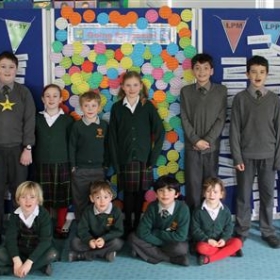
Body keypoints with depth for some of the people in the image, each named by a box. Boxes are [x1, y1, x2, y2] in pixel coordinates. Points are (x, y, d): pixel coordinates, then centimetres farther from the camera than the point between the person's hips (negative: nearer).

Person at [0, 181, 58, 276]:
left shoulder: (44, 215, -16)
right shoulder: (14, 216, -7)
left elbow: (45, 240, -23)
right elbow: (10, 239, -15)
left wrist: (29, 262, -33)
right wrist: (17, 261, -32)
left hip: (38, 252, -2)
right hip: (20, 252, 2)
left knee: (53, 254, -33)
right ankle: (40, 265, -24)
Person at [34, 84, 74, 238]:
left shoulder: (67, 119, 0)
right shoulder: (37, 119, 4)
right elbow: (32, 142, 6)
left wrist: (72, 164, -4)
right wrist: (32, 163, 0)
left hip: (62, 164, -1)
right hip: (42, 164, 1)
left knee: (63, 198, 4)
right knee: (44, 199, 6)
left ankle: (60, 228, 18)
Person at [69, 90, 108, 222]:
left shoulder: (104, 125, 0)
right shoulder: (77, 126, -3)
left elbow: (107, 146, 6)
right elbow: (72, 146, 0)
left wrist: (106, 164, 6)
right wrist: (72, 165, -2)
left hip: (98, 169, 1)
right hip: (80, 170, -1)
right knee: (80, 200, 8)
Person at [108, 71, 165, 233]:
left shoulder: (148, 106, 1)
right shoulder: (117, 108, 2)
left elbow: (160, 132, 0)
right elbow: (112, 137, 3)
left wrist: (153, 157, -5)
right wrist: (115, 163, -3)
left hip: (144, 158, 0)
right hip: (125, 159, 0)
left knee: (141, 194, 5)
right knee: (128, 194, 3)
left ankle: (138, 226, 19)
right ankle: (127, 227, 15)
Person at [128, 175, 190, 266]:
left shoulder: (183, 208, -20)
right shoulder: (152, 207, -13)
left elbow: (180, 236, -23)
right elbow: (142, 232, -18)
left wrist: (155, 233, -17)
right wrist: (163, 241, -24)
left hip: (174, 243, -4)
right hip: (155, 242, 5)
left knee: (179, 248, -37)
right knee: (133, 237, -20)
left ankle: (152, 253, -13)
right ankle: (170, 258, -19)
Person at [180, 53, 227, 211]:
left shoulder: (221, 91, 2)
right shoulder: (186, 91, 4)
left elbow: (221, 119, -3)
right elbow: (185, 119, 0)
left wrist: (207, 140, -11)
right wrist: (196, 140, -10)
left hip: (212, 146, 0)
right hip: (192, 146, 0)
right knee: (193, 184, 2)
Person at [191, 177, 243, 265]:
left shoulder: (225, 210, 0)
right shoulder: (199, 211, -7)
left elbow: (228, 227, 3)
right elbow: (195, 230, -7)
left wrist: (223, 239, -16)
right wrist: (207, 239, -19)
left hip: (221, 241, 3)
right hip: (205, 241, -3)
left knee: (237, 242, -21)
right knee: (201, 248, -35)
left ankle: (209, 258, -24)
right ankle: (229, 251, -21)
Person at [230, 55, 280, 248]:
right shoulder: (240, 98, -1)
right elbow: (235, 129, -2)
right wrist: (237, 157, -7)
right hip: (246, 155, -1)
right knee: (244, 195, 6)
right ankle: (242, 231, 19)